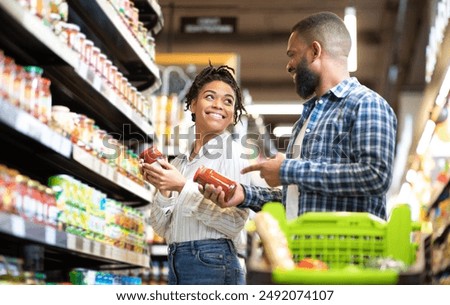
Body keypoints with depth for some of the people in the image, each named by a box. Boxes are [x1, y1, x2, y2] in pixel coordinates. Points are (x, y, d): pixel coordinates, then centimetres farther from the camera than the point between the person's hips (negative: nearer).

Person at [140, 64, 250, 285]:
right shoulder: (179, 162, 13)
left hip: (213, 265, -5)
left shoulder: (233, 154, -3)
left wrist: (184, 188, -17)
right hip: (176, 265, 6)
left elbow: (235, 221, -14)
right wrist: (164, 190, -5)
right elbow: (162, 228, 12)